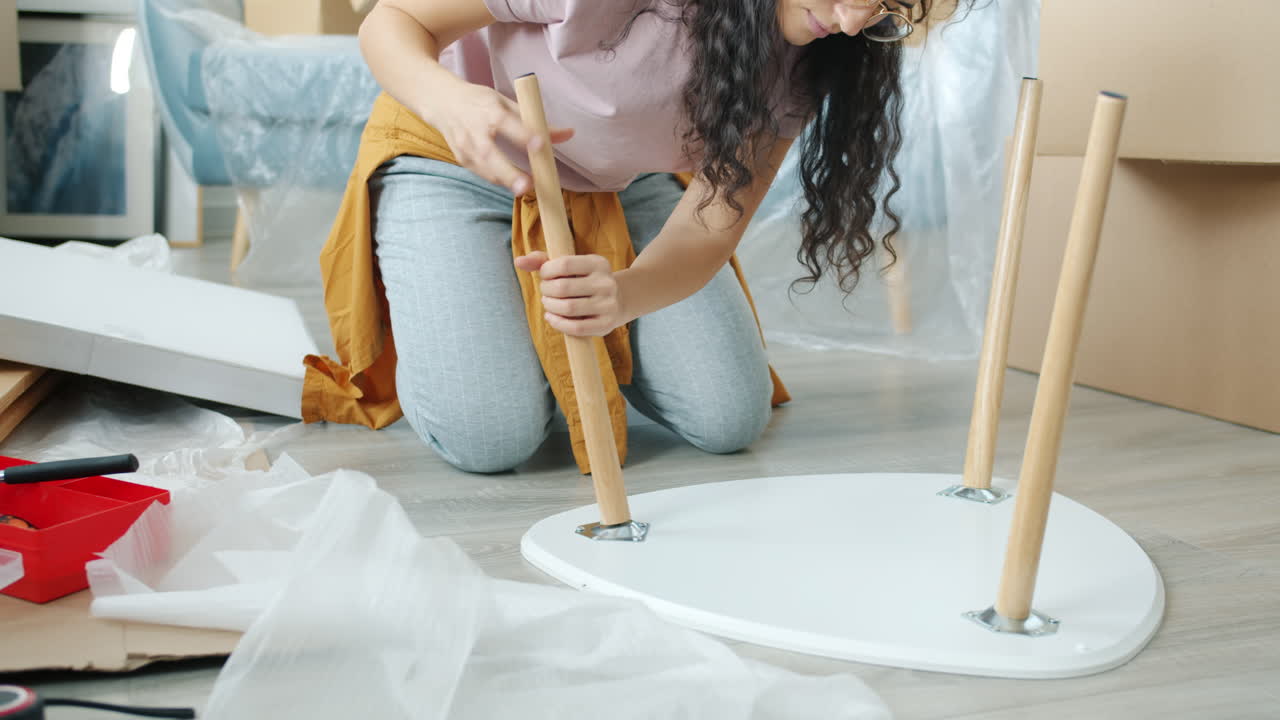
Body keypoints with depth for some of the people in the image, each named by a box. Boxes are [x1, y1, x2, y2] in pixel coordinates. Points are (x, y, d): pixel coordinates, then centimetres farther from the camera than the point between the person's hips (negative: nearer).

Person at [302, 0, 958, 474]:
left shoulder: (806, 61, -19)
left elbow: (711, 224, -21)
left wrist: (623, 294, -45)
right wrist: (450, 100, -48)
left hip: (622, 186, 4)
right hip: (456, 164, -4)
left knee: (731, 418, -12)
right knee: (491, 437, -22)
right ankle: (428, 321, 12)